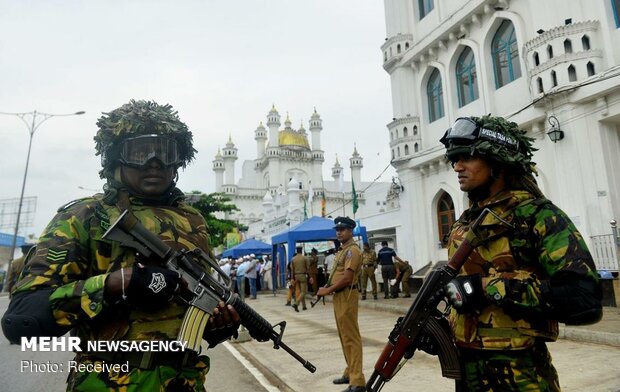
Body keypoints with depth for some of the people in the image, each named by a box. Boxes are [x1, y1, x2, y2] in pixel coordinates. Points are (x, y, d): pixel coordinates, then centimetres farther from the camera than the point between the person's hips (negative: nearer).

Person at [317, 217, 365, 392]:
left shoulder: (352, 250, -14)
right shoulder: (342, 250, 17)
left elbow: (346, 278, -21)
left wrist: (328, 290, -13)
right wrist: (328, 288, 5)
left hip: (347, 296, -10)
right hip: (339, 296, 10)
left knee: (351, 338, -7)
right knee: (344, 337, 16)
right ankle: (350, 373, 27)